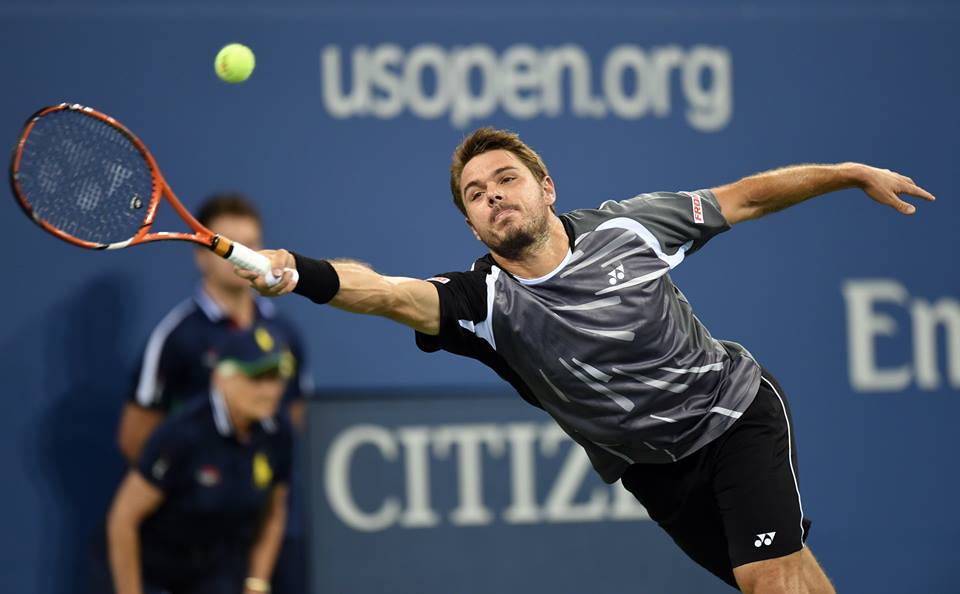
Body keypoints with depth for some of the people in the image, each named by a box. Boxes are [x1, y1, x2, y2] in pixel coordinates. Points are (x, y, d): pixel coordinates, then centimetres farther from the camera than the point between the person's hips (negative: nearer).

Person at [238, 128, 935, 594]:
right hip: (658, 467, 2)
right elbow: (388, 292, -38)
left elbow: (741, 198, 1)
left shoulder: (626, 226, -13)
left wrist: (852, 174, 6)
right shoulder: (486, 300, -18)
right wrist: (300, 274, -57)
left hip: (736, 407, -1)